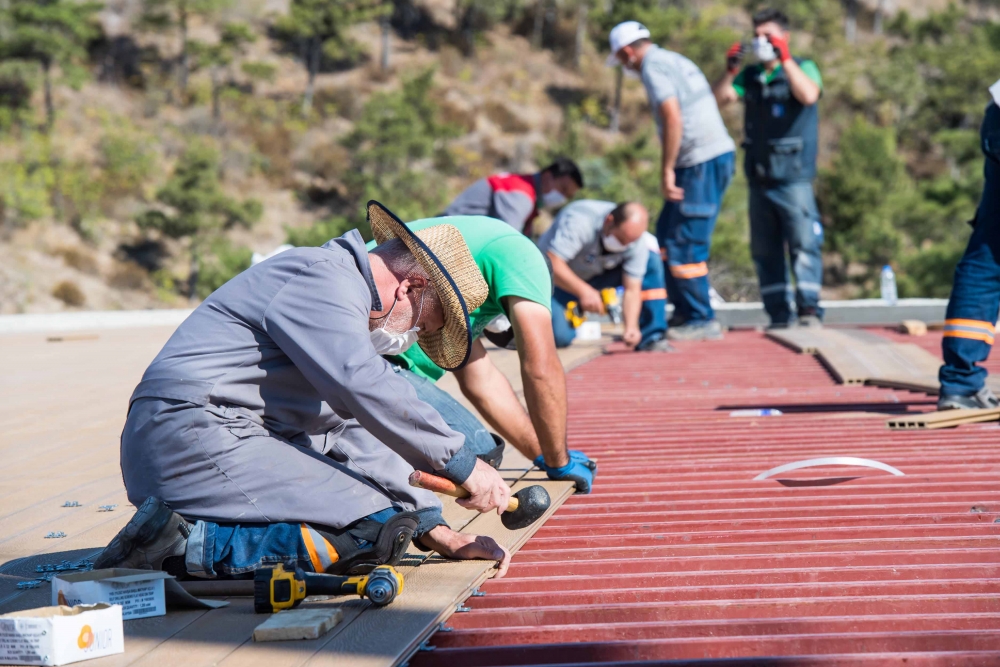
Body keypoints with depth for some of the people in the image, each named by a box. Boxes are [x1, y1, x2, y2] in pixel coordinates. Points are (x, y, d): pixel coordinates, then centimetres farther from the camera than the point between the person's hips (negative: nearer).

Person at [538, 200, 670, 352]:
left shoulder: (636, 241, -20)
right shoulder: (578, 221, -34)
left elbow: (632, 290, -17)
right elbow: (553, 263, -37)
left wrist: (631, 327, -33)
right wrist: (583, 291, -47)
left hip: (596, 274, 4)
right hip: (559, 280, -4)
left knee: (652, 262, -17)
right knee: (559, 336, -29)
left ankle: (651, 338, -12)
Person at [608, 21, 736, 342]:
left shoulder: (654, 67, -9)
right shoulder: (674, 60, 21)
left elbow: (673, 117, -20)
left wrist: (666, 170, -16)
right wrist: (671, 169, 18)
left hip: (703, 162, -10)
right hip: (717, 154, 10)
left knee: (685, 245, -5)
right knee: (667, 235, 16)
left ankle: (701, 321, 0)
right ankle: (684, 312, 20)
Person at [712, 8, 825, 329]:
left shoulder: (802, 68, 2)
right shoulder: (749, 76, 15)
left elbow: (809, 95, -19)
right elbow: (719, 100, 4)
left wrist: (785, 60, -19)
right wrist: (730, 71, -9)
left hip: (794, 177, -5)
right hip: (759, 178, 5)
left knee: (804, 243, -11)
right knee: (765, 249, 5)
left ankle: (809, 308, -13)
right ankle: (778, 314, 10)